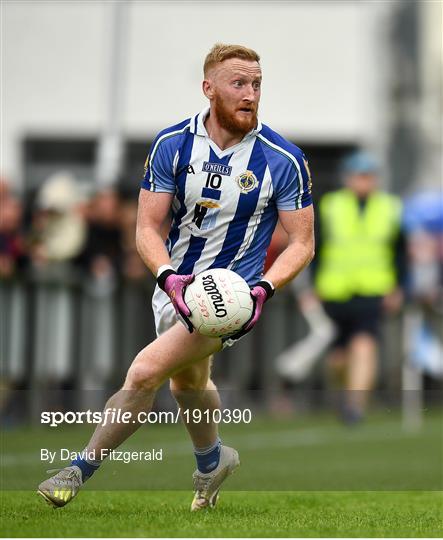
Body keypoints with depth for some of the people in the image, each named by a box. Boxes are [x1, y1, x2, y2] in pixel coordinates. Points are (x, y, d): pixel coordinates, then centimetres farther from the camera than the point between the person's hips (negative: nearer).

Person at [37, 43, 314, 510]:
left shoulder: (284, 160, -13)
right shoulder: (172, 145, -7)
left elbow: (302, 243, -7)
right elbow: (148, 227, -5)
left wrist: (264, 289, -24)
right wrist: (169, 277, -25)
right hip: (174, 288, 5)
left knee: (147, 370, -22)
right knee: (188, 384, 26)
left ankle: (80, 470, -7)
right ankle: (212, 459, 57)